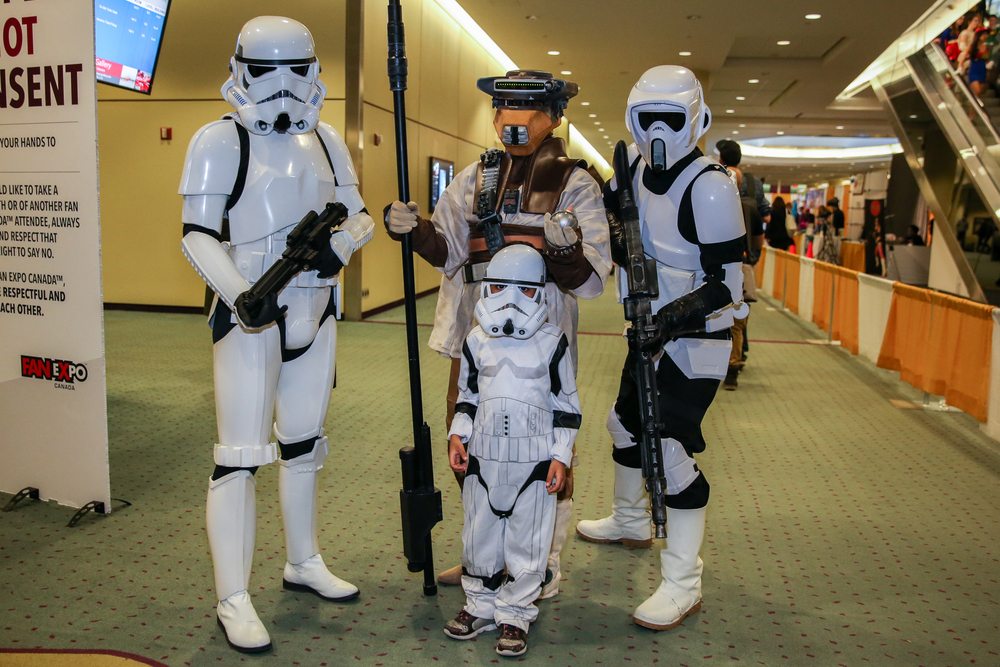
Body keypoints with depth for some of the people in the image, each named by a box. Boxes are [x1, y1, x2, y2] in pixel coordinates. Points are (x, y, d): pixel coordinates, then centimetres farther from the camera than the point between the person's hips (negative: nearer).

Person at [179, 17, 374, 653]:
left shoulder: (326, 140, 9)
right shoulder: (221, 141, -6)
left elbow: (361, 215, 12)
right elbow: (198, 234, -11)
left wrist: (340, 246, -11)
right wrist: (238, 293, -28)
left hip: (315, 312, 6)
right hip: (251, 315, -5)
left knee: (303, 444, 16)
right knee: (242, 454, -5)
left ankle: (304, 562, 32)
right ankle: (233, 600, 7)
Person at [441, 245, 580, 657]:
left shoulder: (552, 342, -4)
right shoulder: (477, 341, 3)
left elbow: (567, 405, 1)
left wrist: (561, 456, -4)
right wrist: (457, 435, 0)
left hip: (534, 460, -3)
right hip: (482, 457, 3)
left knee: (526, 541, 6)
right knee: (480, 535, 13)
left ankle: (515, 615, 22)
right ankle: (480, 605, 31)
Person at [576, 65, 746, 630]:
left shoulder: (709, 188, -21)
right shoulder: (637, 165, 3)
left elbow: (728, 283, -21)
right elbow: (614, 210, 21)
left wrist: (678, 316, -33)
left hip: (694, 341, -9)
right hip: (649, 331, 9)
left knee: (673, 448, -9)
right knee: (627, 423, 21)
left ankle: (683, 586, 4)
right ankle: (631, 521, 46)